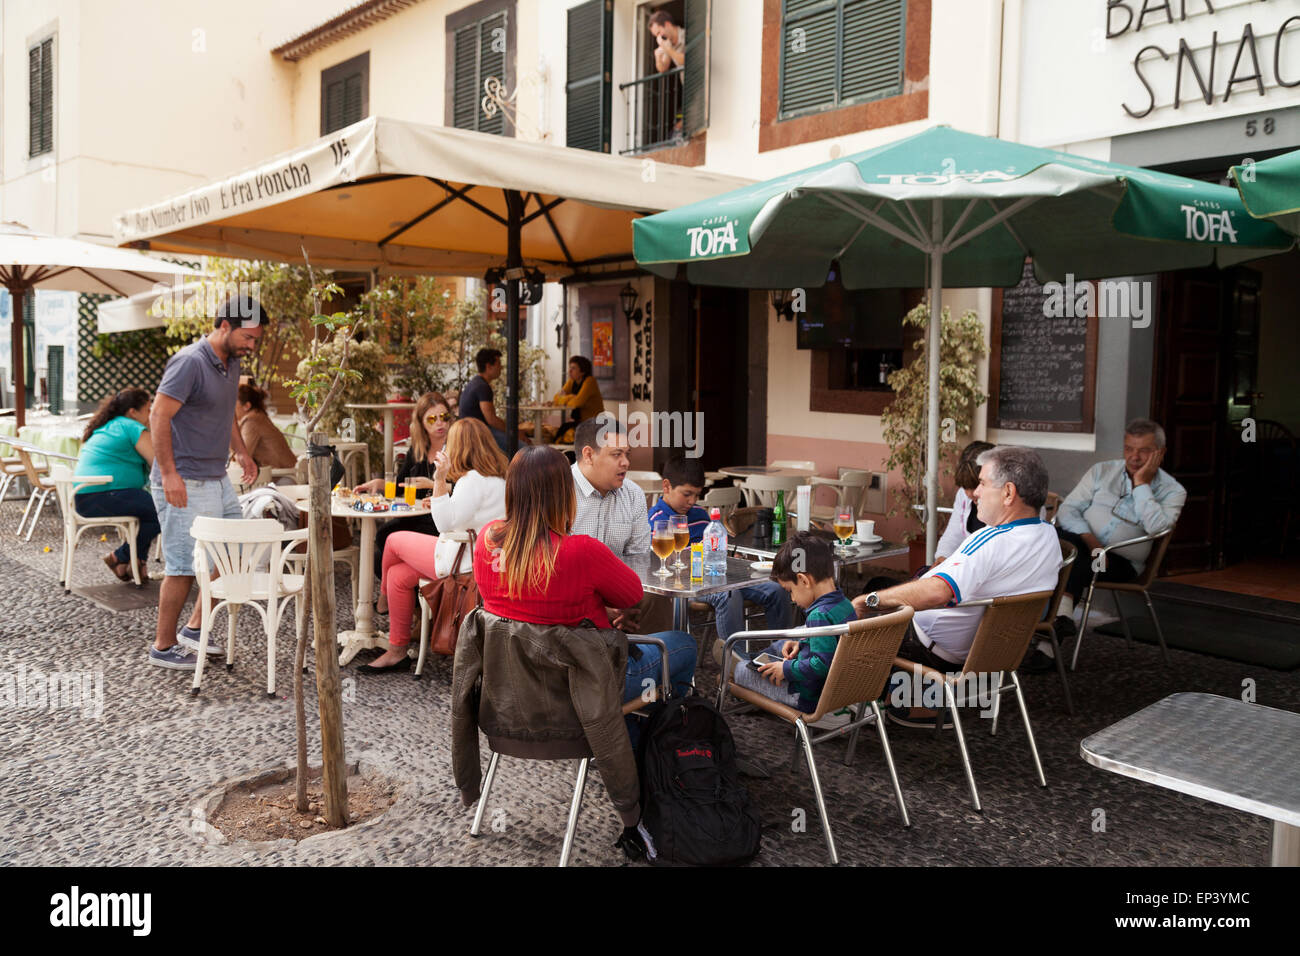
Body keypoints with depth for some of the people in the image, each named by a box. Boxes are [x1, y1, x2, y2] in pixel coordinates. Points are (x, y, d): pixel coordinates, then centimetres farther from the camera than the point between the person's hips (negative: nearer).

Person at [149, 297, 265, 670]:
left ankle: (195, 629, 24)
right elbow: (159, 417, -20)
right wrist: (169, 474, -24)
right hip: (184, 484, -9)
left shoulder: (232, 363, 11)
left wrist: (241, 451, 15)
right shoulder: (190, 362, -17)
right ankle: (163, 646, 12)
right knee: (184, 566, -2)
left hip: (217, 479, 9)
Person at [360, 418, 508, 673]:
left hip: (463, 559, -10)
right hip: (477, 554, 10)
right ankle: (396, 652, 15)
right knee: (398, 574, 10)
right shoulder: (499, 476, 12)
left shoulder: (473, 479, -19)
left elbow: (446, 524, -24)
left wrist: (440, 481, -26)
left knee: (395, 540, 6)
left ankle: (384, 595, 29)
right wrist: (441, 503, 18)